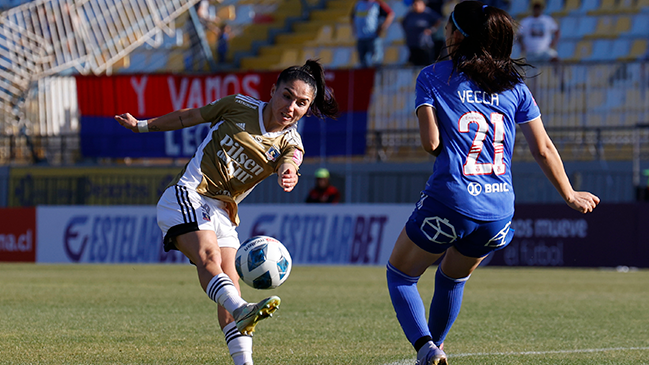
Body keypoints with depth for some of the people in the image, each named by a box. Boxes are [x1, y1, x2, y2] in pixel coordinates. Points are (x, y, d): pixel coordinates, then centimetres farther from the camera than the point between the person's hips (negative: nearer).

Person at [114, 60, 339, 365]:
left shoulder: (290, 144, 4)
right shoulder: (239, 107, 1)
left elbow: (288, 165, -21)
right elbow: (190, 117, 16)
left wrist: (288, 176, -46)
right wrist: (142, 126, 25)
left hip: (221, 212, 4)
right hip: (187, 196, -4)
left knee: (230, 280, -9)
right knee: (209, 255, -30)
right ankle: (240, 309, -58)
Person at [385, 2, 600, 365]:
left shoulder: (433, 77, 2)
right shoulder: (514, 84, 11)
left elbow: (431, 142, -8)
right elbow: (544, 149, 11)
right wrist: (571, 196, 23)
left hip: (450, 202, -4)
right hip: (500, 211, 4)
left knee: (400, 276, 13)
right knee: (452, 279, 30)